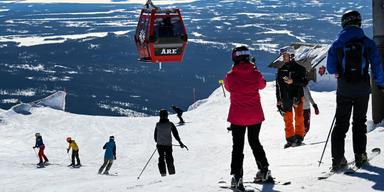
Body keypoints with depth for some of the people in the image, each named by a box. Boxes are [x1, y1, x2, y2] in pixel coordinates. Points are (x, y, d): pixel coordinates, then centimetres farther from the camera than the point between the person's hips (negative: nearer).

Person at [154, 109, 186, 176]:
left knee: (161, 158, 11)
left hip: (160, 145, 1)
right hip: (168, 144, -1)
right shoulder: (170, 124, -8)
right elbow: (175, 133, -5)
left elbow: (155, 134, 5)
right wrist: (180, 142, 1)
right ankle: (172, 172, 11)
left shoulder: (158, 124, -4)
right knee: (169, 158, 10)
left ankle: (163, 172, 3)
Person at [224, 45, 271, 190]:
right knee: (255, 142, 21)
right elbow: (262, 85, 14)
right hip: (255, 115, 2)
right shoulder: (255, 74, -7)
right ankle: (264, 170, 24)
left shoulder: (230, 76, -11)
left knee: (237, 146, 4)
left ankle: (237, 176, -6)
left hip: (237, 116, -2)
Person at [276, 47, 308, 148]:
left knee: (299, 117, -5)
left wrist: (293, 81, -20)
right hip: (285, 97, 3)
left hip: (297, 96, -3)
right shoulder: (281, 70, 11)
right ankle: (290, 139, 7)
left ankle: (299, 137, 1)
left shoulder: (299, 68, -1)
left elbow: (304, 82, -5)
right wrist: (279, 100, 8)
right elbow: (278, 85, 13)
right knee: (287, 119, 2)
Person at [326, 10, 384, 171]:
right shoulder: (367, 43, -5)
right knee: (359, 122, 15)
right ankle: (360, 156, 13)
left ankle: (338, 159, -4)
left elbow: (331, 68, 0)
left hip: (344, 90, 0)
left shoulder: (337, 44, -3)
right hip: (363, 89, 0)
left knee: (341, 123, 5)